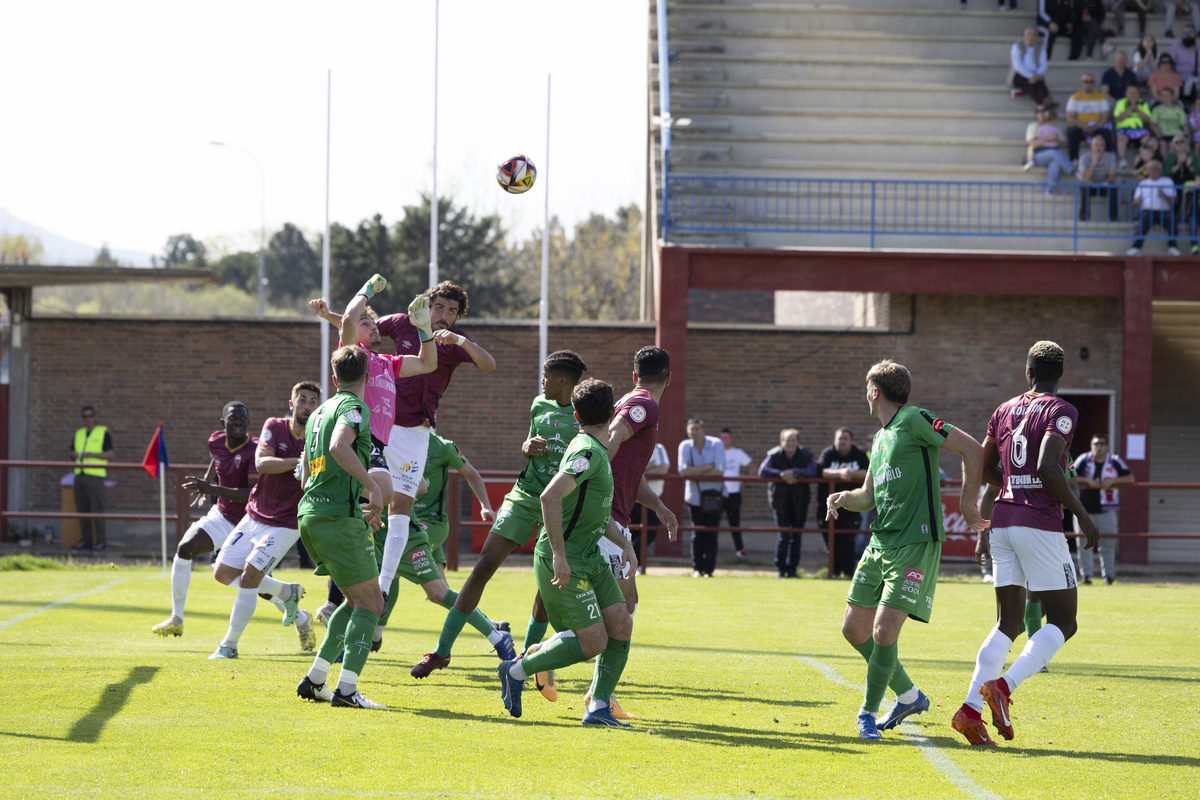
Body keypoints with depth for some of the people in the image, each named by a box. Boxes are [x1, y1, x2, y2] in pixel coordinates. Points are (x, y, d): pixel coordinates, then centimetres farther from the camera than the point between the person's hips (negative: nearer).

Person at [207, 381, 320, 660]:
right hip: (255, 517, 4)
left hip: (286, 525, -4)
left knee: (249, 576, -17)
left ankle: (229, 646, -3)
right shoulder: (275, 427, -6)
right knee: (224, 574, 8)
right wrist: (298, 461, -38)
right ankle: (287, 592, 29)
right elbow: (262, 463, -23)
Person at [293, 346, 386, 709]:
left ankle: (314, 679, 13)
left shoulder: (319, 412, 20)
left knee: (357, 599, 18)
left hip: (311, 513, 9)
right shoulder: (355, 407, -7)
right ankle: (346, 689, -13)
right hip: (339, 517, -9)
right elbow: (339, 447, -28)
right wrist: (373, 486, -29)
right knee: (370, 601, -3)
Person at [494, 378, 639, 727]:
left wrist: (625, 544, 17)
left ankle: (598, 707, 4)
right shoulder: (588, 452, -18)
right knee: (594, 642, -9)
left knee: (621, 625, 0)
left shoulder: (597, 452, 14)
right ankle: (517, 670, 6)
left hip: (589, 557, 10)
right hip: (565, 562, -10)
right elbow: (550, 496, -30)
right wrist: (559, 555, -30)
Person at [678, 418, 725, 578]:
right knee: (697, 533, 1)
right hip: (694, 496, 1)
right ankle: (697, 568, 8)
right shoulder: (685, 446, -4)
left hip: (713, 495, -1)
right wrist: (707, 468, -17)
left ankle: (709, 569, -1)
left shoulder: (716, 444, -9)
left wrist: (695, 473, -15)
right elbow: (683, 471, -16)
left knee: (711, 533, -4)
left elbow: (719, 471, -17)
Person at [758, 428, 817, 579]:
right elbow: (762, 471, -19)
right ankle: (781, 569, 0)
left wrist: (794, 473, -30)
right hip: (780, 501, -1)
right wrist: (782, 475, -28)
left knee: (796, 536, 2)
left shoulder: (805, 456, -5)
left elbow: (812, 471, -20)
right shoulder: (774, 455, -7)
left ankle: (792, 569, 12)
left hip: (799, 502, 1)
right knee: (783, 535, -10)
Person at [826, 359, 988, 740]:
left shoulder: (914, 420, -9)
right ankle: (908, 695, 22)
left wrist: (967, 504, -11)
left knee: (884, 631, -15)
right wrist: (844, 498, 4)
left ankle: (869, 712, 0)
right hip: (880, 542, 9)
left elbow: (973, 449, -12)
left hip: (915, 543, -9)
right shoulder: (880, 438, 18)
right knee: (854, 628, 7)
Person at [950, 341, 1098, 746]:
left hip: (1002, 521, 7)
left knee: (1008, 623, 11)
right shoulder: (1061, 412, -6)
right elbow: (1048, 467, -19)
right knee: (1063, 621, 1)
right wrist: (1081, 513, -10)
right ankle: (1003, 686, -19)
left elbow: (985, 468, 19)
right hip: (1041, 523, -7)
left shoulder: (1004, 412, 13)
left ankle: (970, 708, -4)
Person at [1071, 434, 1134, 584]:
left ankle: (1108, 574, 9)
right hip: (1084, 508, 0)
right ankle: (1086, 574, 10)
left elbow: (1130, 478, -4)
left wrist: (1112, 481, -18)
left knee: (1108, 543, -1)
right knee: (1084, 542, 1)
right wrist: (1088, 481, -22)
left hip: (1106, 510, 0)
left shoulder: (1114, 461, -1)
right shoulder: (1084, 460, -2)